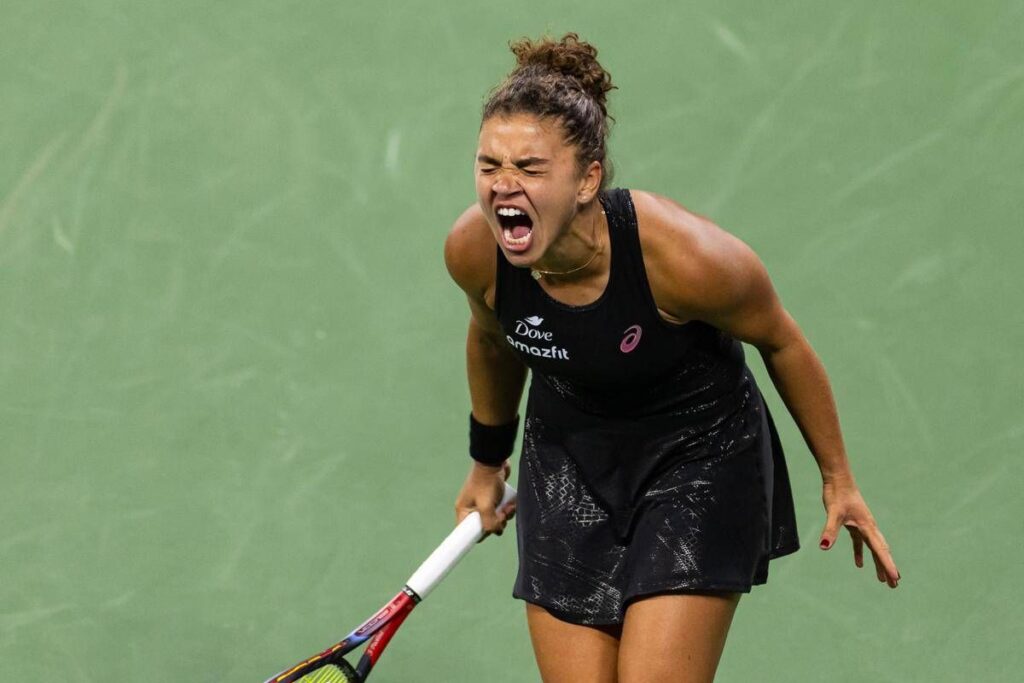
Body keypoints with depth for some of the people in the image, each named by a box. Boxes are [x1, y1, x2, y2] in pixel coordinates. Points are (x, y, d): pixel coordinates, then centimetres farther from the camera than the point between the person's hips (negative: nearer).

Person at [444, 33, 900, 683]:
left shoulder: (684, 257, -32)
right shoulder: (473, 251, -20)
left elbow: (783, 343, -12)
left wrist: (838, 478, 0)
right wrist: (488, 461, 21)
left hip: (698, 460, -4)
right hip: (567, 460, 4)